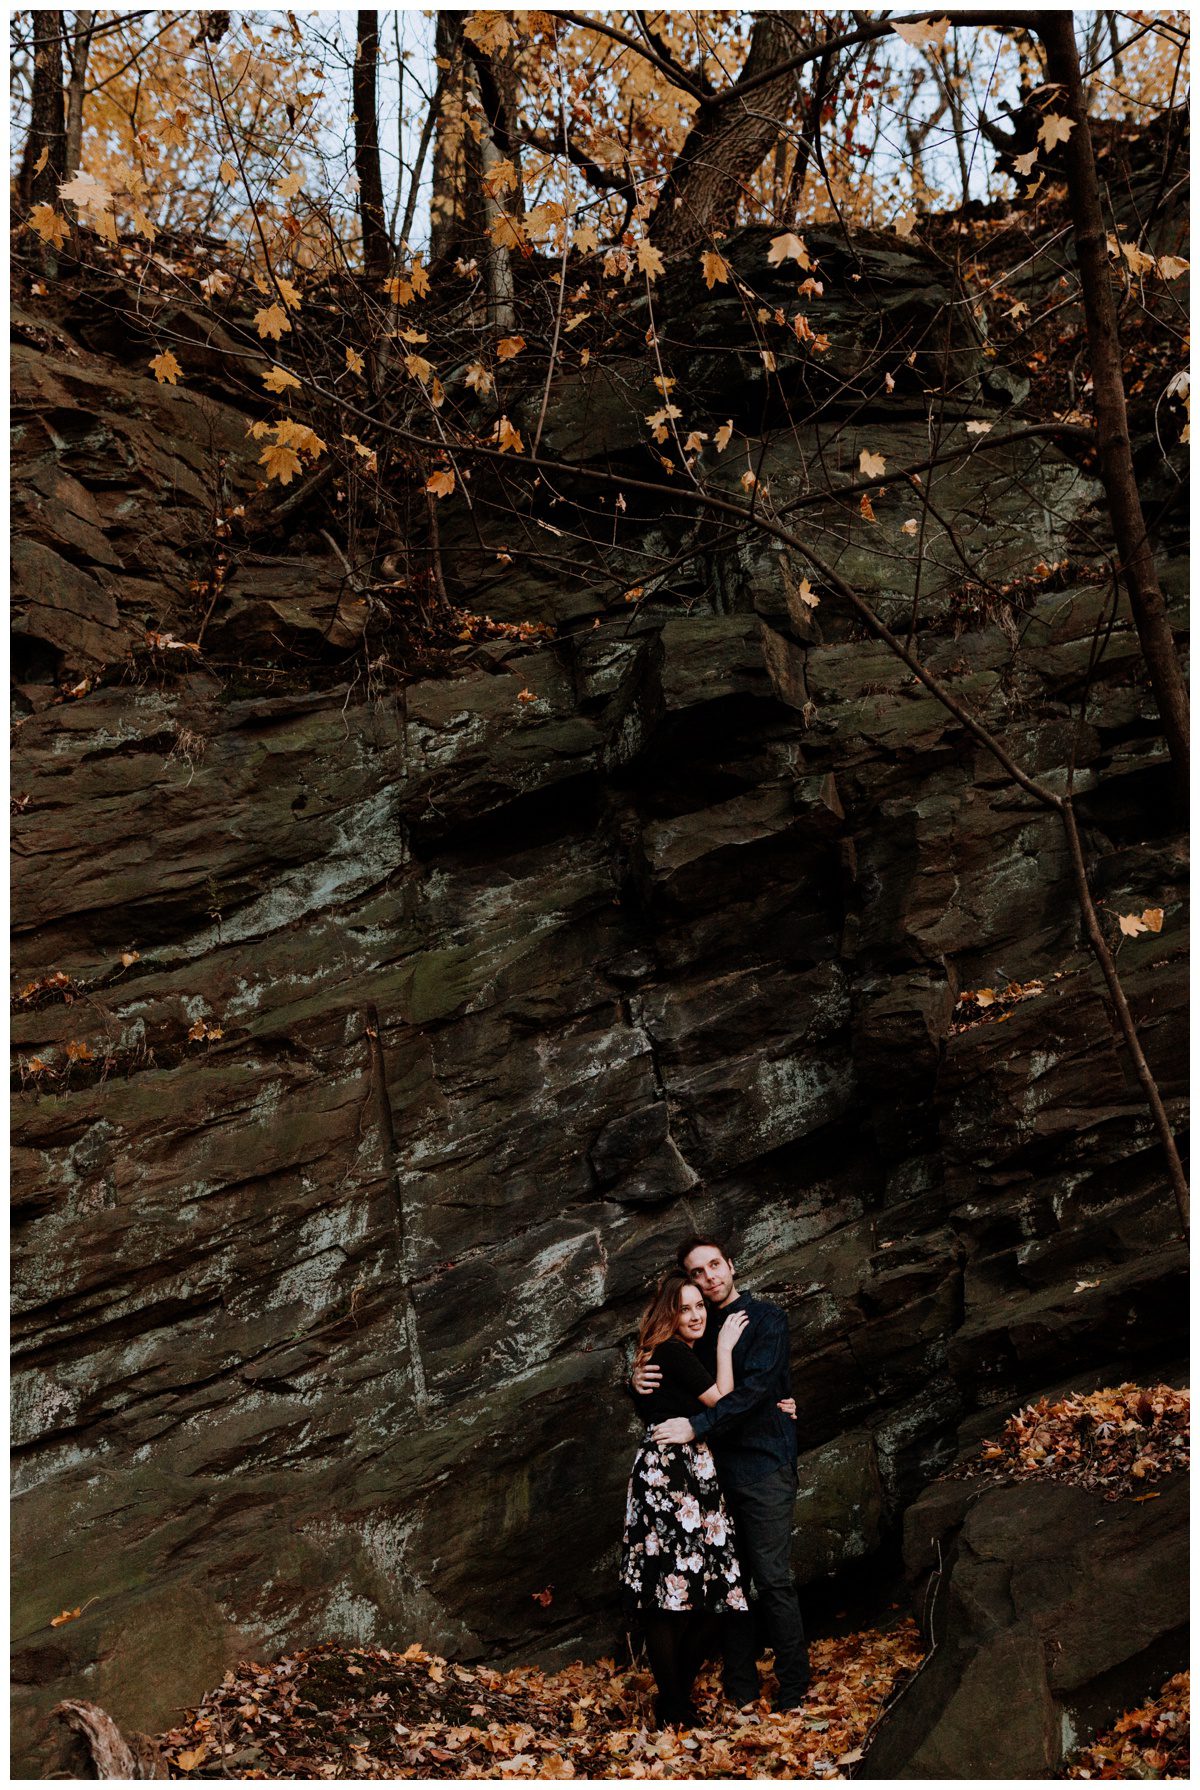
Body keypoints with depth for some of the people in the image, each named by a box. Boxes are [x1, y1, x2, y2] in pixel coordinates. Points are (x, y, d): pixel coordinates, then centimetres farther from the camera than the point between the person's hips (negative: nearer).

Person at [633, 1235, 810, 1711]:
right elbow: (666, 1399, 18)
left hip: (763, 1466, -5)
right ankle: (740, 1689, 15)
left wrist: (696, 1426, -22)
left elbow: (756, 1387, -16)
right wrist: (641, 1382, -6)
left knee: (773, 1580, -6)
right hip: (714, 1468, 5)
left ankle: (793, 1690, 3)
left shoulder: (766, 1318, -2)